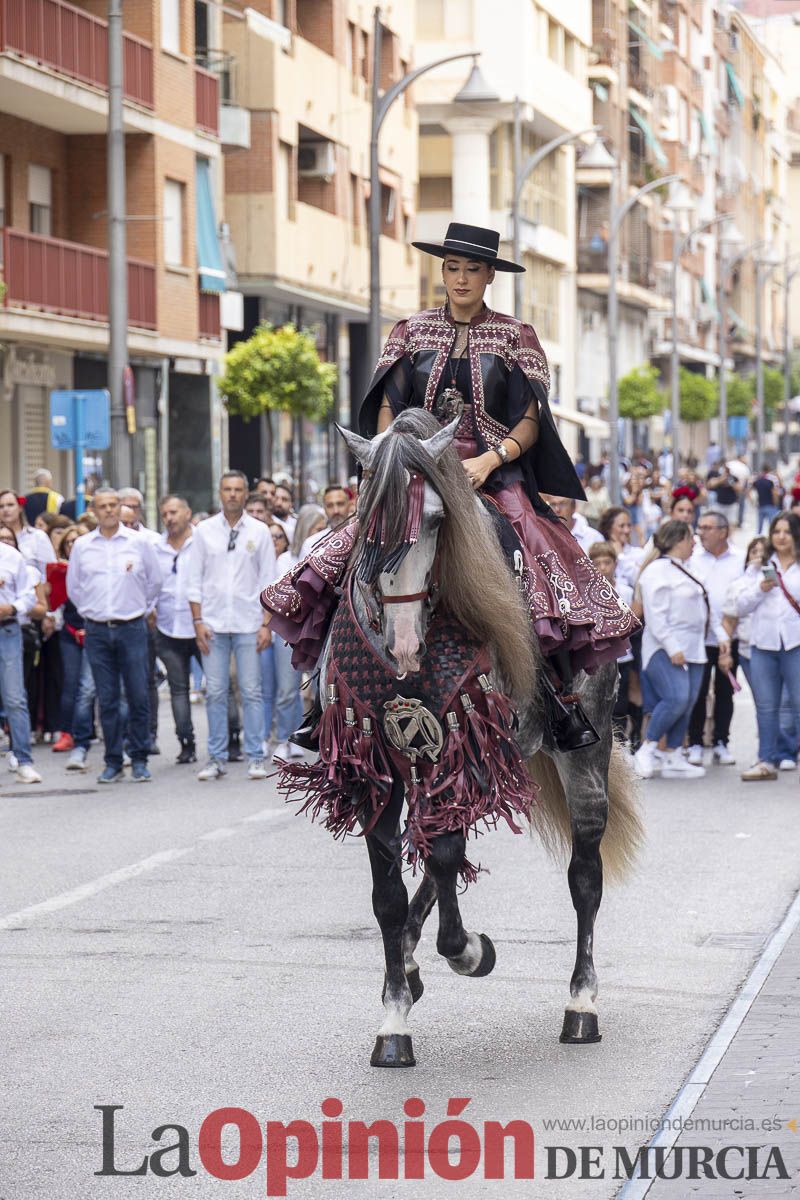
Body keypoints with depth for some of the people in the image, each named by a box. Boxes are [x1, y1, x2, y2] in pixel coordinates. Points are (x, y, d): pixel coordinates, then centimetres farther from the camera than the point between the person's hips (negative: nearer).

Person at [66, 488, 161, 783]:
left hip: (132, 628, -1)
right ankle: (113, 762, 7)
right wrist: (90, 612, 14)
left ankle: (139, 759, 5)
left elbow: (154, 582, 11)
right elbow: (73, 587, 17)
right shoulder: (82, 546, 6)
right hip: (97, 631, 1)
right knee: (107, 700, 2)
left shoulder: (139, 542, 2)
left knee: (138, 697, -4)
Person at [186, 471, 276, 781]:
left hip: (248, 623, -1)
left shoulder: (259, 531, 5)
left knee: (251, 692, -2)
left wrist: (266, 624, -2)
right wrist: (197, 621, -2)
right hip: (213, 623, 1)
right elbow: (195, 579, 7)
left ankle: (256, 758, 2)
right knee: (215, 693, 2)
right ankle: (216, 758, 8)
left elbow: (268, 581, 5)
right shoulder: (204, 530, 6)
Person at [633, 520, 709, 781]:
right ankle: (646, 750, -7)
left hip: (691, 649, 9)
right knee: (676, 698, -21)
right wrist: (671, 647, -21)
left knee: (687, 703, 3)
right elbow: (655, 615, -16)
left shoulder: (683, 570, 20)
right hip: (665, 649, -9)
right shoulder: (658, 570, -10)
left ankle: (673, 759, 8)